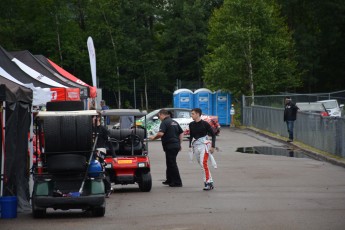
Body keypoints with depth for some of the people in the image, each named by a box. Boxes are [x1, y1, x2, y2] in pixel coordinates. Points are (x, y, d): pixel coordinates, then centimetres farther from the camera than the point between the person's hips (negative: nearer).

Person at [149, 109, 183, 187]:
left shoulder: (164, 122, -11)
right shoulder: (174, 122, 17)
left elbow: (161, 133, -24)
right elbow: (181, 133, 18)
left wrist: (154, 137, -8)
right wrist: (179, 144, 20)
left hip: (170, 146, -9)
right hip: (176, 145, 9)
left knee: (172, 164, -5)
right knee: (170, 163, 19)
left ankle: (177, 182, -6)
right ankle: (169, 180, 27)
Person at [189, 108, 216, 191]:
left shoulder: (205, 124, -9)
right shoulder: (191, 124, 8)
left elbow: (213, 134, -4)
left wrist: (213, 146, -8)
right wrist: (190, 146, 15)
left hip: (204, 145, -6)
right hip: (195, 146, 6)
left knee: (203, 163, -19)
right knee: (201, 164, 7)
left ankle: (208, 182, -16)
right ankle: (210, 182, 15)